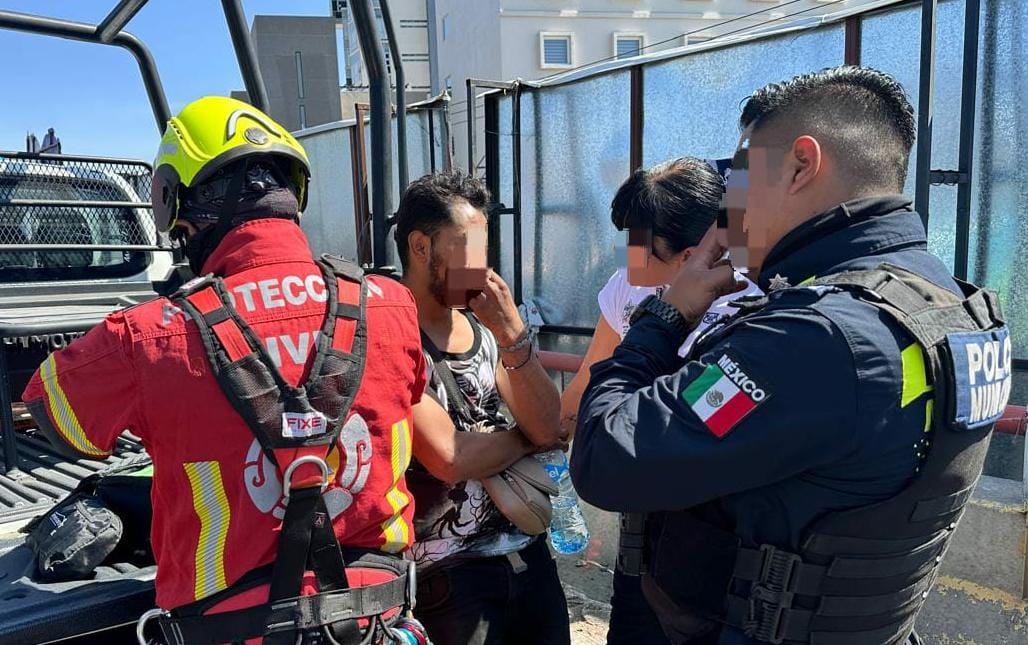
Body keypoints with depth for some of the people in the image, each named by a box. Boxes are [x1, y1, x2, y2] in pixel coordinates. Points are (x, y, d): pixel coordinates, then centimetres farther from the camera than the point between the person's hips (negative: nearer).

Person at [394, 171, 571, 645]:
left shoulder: (485, 325, 2)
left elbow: (549, 425, -4)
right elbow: (450, 460, -24)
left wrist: (513, 335, -18)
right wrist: (526, 438, -6)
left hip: (527, 548, 6)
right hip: (449, 569, -6)